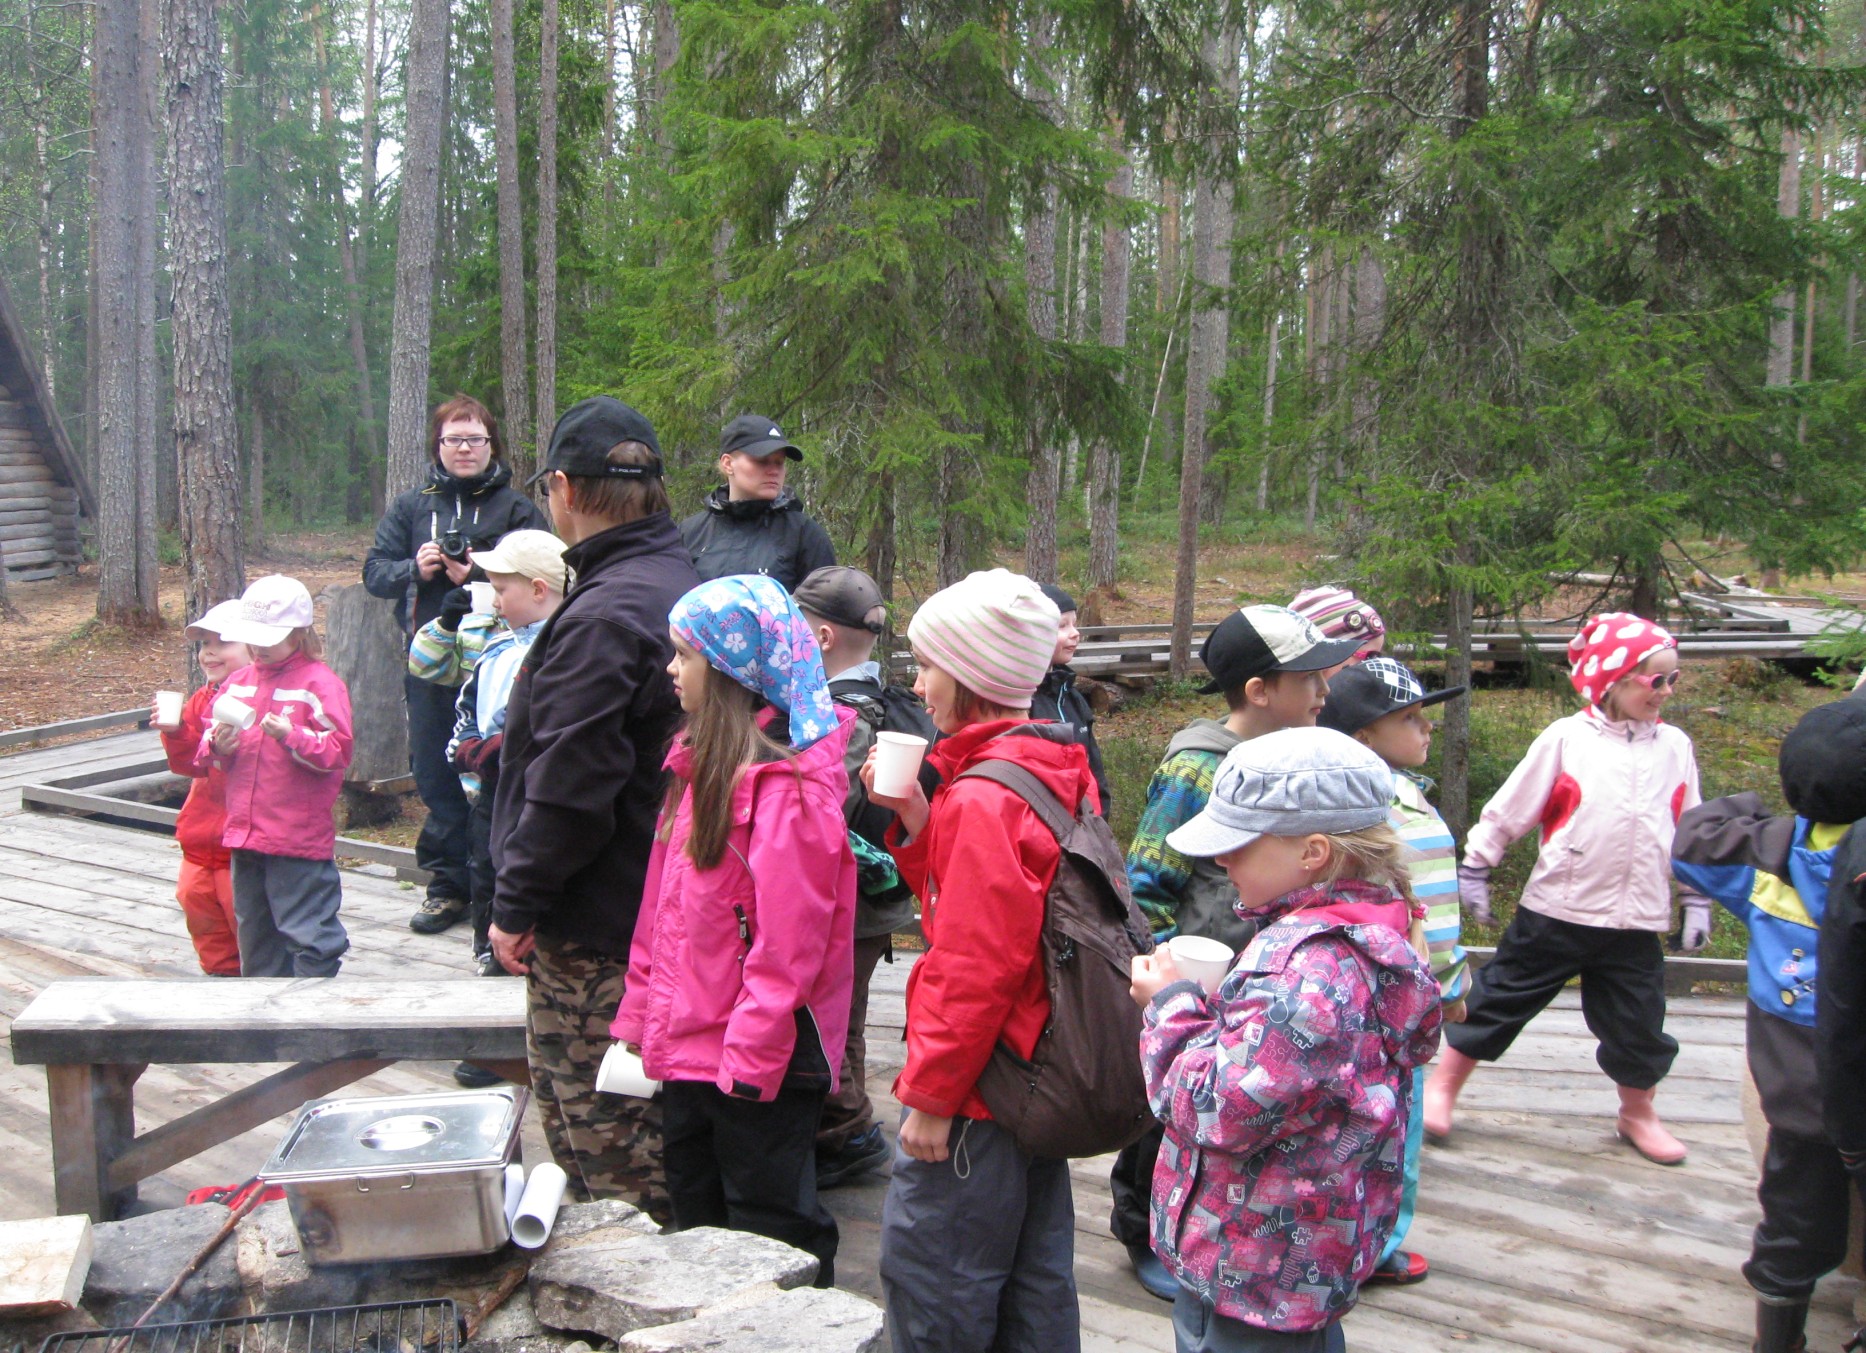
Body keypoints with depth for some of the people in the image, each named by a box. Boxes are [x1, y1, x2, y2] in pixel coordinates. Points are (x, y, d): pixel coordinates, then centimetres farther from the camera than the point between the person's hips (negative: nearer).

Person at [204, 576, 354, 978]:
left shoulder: (319, 683, -9)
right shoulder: (239, 681, 11)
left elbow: (338, 751, -15)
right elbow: (208, 757, 17)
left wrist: (292, 736, -28)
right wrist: (218, 745, -5)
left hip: (299, 838, -7)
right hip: (244, 835, 7)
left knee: (307, 931, -3)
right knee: (255, 931, 18)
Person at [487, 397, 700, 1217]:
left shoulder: (605, 613, -22)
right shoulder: (681, 586, 10)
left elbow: (569, 785, -24)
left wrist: (516, 902, -13)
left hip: (591, 926, -10)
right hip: (655, 904, 10)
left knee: (600, 1126, 2)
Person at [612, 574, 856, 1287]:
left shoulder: (785, 786, -21)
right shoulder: (701, 761, 9)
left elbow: (788, 941, -22)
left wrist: (751, 1056, -21)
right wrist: (639, 1010, 13)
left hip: (758, 1064, -9)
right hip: (688, 1048, 9)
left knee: (772, 1236, 6)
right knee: (698, 1223, 22)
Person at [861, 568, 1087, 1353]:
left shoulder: (983, 799, -22)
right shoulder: (1054, 774, 7)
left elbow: (976, 966, -23)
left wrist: (930, 1094, -16)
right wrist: (918, 824, 2)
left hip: (976, 1096, -10)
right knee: (1034, 1283, 19)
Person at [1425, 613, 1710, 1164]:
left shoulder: (1674, 747, 4)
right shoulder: (1566, 739, -8)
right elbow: (1508, 809, -4)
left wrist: (1696, 900, 12)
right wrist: (1474, 870, -3)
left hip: (1636, 919, 3)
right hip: (1555, 911, -3)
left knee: (1638, 1025, 11)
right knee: (1500, 999, 4)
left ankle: (1637, 1114, 35)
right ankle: (1443, 1086, 19)